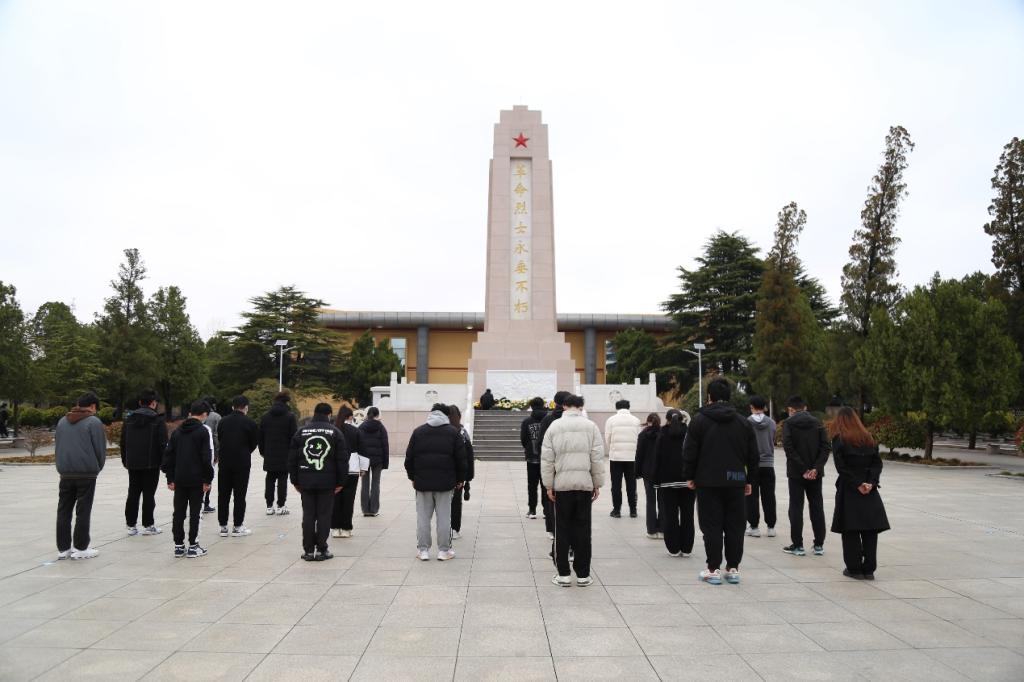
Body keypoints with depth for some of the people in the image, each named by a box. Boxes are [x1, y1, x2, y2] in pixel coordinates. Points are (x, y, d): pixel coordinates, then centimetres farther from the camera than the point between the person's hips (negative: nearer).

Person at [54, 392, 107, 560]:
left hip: (65, 473, 5)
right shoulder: (94, 422, -8)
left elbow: (58, 445, 14)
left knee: (64, 511, 11)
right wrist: (98, 468, 8)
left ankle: (63, 548, 14)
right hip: (87, 474, -5)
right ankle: (80, 548, 4)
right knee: (83, 511, 1)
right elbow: (100, 449, -9)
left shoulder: (62, 421, 11)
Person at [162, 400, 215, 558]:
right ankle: (193, 547, 5)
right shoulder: (203, 431, -8)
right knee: (195, 513, 2)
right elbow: (207, 457, -13)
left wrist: (170, 478, 13)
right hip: (197, 480, -5)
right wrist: (208, 479, -7)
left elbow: (168, 455, 10)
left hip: (179, 480, 5)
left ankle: (179, 546, 15)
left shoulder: (177, 431, 10)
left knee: (178, 512, 11)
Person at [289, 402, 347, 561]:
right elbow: (342, 459, -3)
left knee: (308, 515, 7)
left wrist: (295, 481, 13)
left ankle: (308, 550, 10)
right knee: (324, 515, 3)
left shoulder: (301, 431, 6)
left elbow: (292, 459, 7)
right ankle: (321, 550, 5)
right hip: (327, 482, -2)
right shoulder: (335, 432, 0)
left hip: (306, 481, 2)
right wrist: (340, 481, 2)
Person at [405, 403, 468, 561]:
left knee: (423, 517, 7)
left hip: (422, 481, 2)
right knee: (444, 517, 4)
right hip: (445, 482, -1)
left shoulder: (418, 431, 6)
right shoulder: (453, 432, 1)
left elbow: (409, 457, 7)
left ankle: (423, 550, 11)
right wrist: (460, 479, 9)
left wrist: (412, 477, 16)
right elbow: (461, 458, 0)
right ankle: (444, 550, 8)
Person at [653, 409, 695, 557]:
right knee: (687, 515, 8)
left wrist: (656, 482, 2)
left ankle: (674, 548, 4)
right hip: (687, 481, 2)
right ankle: (686, 548, 10)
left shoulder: (662, 436, 0)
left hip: (667, 481, -1)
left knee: (669, 516, 3)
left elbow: (657, 460, -2)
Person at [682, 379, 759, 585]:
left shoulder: (699, 420, -4)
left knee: (712, 526, 2)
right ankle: (733, 569, 14)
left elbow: (689, 452, -5)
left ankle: (713, 569, 4)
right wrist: (749, 480, 17)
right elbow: (753, 455, 9)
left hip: (708, 482, -3)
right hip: (736, 482, 3)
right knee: (735, 527, 9)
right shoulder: (743, 422, 7)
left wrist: (690, 476, 6)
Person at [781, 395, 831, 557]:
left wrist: (803, 469, -13)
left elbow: (789, 448, -15)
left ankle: (797, 545, 4)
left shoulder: (788, 423, -4)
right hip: (815, 473, 3)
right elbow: (825, 447, -2)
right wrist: (816, 468, -9)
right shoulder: (817, 423, 7)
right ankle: (819, 545, 14)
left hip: (796, 472, -3)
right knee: (817, 507, 10)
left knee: (796, 507, 3)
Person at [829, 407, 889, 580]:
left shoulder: (839, 439, -5)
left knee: (851, 531, 3)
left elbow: (841, 467, -14)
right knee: (870, 530, 8)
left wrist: (857, 484, -10)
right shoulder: (869, 438, 9)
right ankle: (869, 569, 11)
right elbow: (877, 463, 2)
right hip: (870, 491, 4)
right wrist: (870, 482, -5)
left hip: (848, 490, -4)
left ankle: (854, 568, 6)